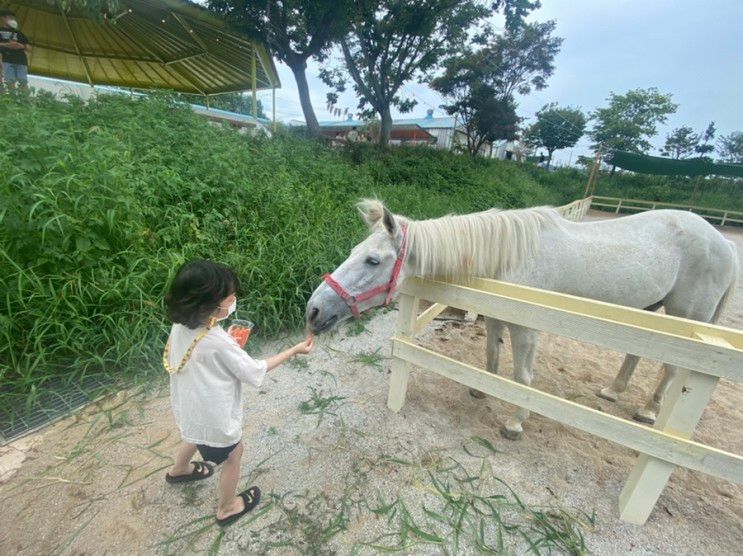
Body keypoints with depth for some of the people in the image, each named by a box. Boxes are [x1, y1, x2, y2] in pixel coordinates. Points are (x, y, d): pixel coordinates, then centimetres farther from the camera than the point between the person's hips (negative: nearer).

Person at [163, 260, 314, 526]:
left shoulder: (181, 325, -14)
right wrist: (294, 350, -20)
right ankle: (227, 508, 44)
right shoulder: (219, 343, -36)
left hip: (188, 407, 8)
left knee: (194, 436, 38)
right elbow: (254, 372, -24)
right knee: (233, 455, 20)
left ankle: (178, 470, 68)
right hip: (212, 416, -7)